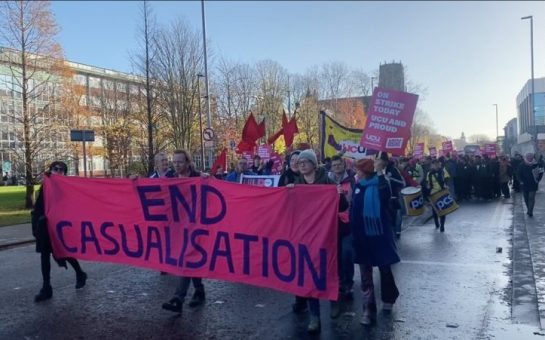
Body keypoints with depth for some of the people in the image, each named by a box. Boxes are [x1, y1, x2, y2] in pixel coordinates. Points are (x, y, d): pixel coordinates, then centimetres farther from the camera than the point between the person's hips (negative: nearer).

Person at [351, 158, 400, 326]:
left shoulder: (378, 184, -12)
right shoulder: (358, 186, 6)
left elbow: (386, 195, -36)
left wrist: (380, 172, -37)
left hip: (379, 233, -5)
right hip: (362, 235, 5)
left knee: (385, 268, 13)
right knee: (365, 274, 4)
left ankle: (388, 298, 37)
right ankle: (368, 310, 9)